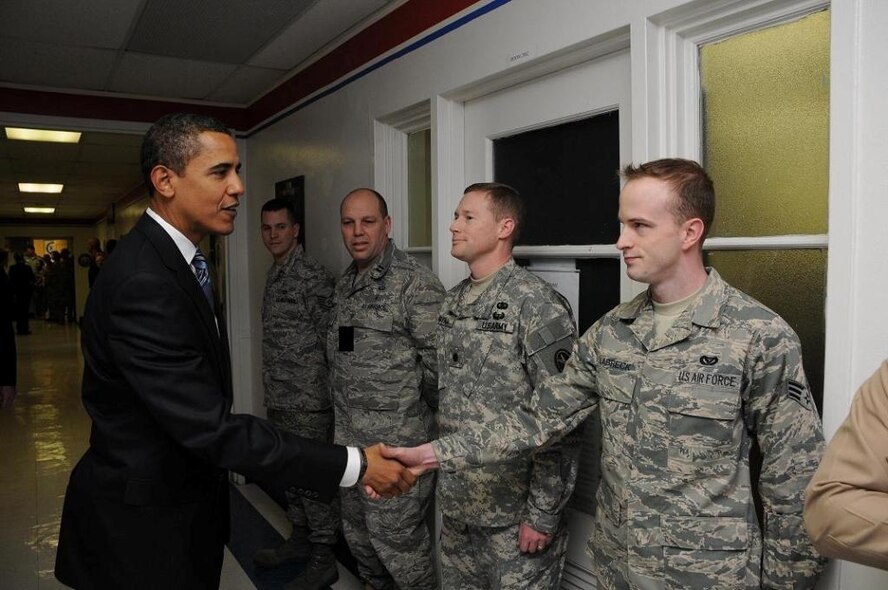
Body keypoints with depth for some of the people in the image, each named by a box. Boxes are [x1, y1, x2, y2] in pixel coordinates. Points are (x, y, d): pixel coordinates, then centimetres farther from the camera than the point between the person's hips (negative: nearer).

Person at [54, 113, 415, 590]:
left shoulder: (173, 257, 3)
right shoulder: (142, 284, -28)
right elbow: (211, 427, -30)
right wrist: (354, 466, -28)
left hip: (187, 501, 9)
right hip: (144, 520, -9)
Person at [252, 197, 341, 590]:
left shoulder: (313, 276, -14)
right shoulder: (273, 275, 13)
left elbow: (331, 338, -14)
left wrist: (325, 388, -11)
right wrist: (274, 390, 18)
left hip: (308, 399, -9)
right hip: (279, 398, 9)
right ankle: (300, 539, 35)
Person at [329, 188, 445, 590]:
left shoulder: (415, 282, -16)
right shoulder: (345, 283, 10)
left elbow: (436, 363, -16)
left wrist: (422, 416, -5)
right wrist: (344, 413, 15)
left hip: (396, 439, -8)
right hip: (348, 435, 8)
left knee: (395, 536, 3)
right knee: (357, 530, 21)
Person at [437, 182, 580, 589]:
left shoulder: (537, 305, -16)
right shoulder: (452, 303, 7)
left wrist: (544, 515, -16)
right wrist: (440, 480, 14)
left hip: (515, 513, -7)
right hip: (455, 508, 7)